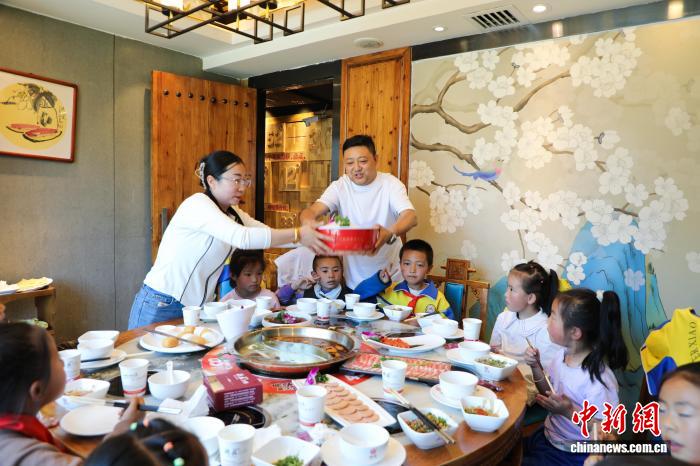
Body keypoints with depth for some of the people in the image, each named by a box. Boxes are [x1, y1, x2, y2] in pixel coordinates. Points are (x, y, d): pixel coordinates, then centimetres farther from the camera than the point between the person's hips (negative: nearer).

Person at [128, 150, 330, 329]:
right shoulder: (198, 203, -18)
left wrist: (306, 233, -17)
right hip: (160, 307, -7)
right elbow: (242, 237, -31)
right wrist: (298, 235, -30)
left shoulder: (234, 214, 8)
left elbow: (269, 235, -1)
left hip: (197, 307, 7)